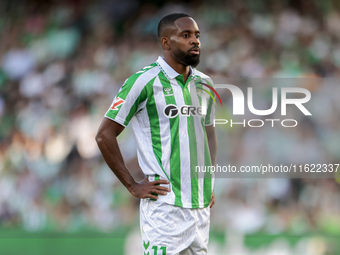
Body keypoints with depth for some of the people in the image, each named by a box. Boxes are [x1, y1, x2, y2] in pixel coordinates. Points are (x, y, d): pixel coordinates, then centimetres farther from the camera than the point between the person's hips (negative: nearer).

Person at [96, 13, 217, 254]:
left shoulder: (203, 83, 13)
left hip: (201, 206, 6)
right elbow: (105, 134, -6)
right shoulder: (144, 81, -7)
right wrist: (132, 185, -8)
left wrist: (210, 182, 17)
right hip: (164, 205, -6)